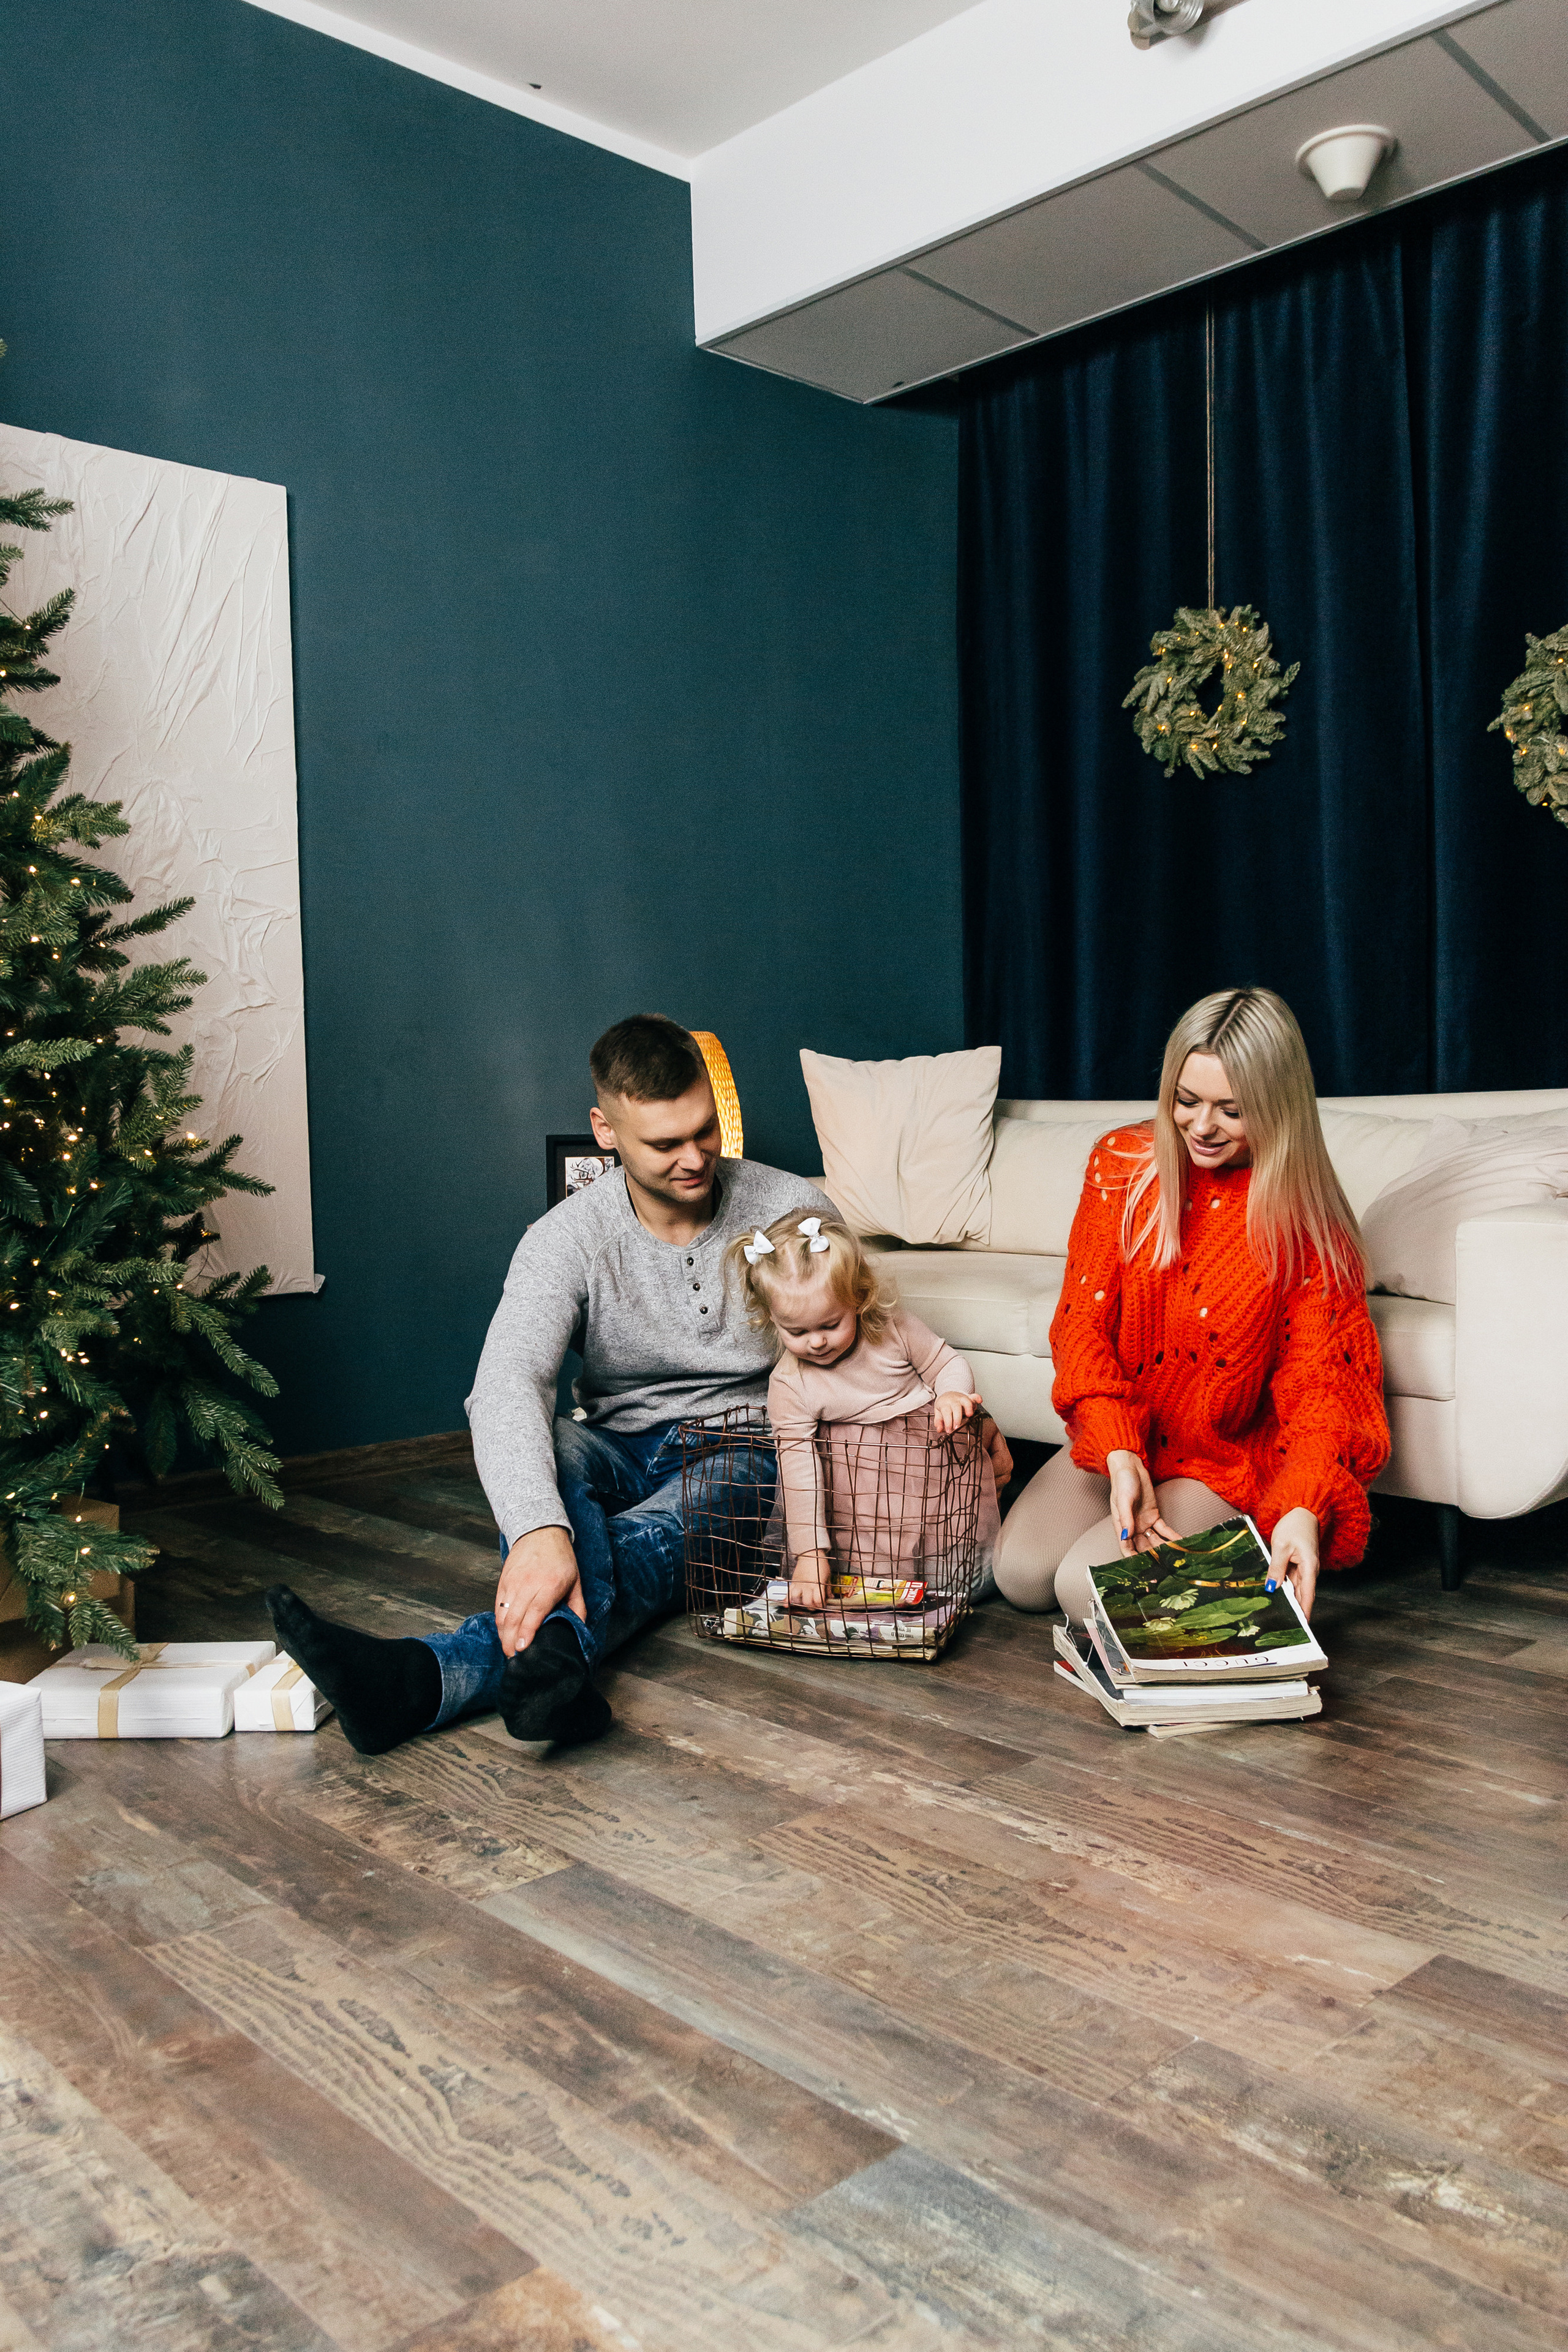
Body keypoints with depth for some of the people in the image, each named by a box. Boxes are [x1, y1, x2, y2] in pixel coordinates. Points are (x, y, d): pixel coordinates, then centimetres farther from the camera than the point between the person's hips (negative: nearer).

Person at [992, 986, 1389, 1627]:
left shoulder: (1306, 1223, -14)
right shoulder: (1122, 1165, -6)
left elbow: (1318, 1381, -15)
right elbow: (1083, 1321, -8)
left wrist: (1303, 1509, -34)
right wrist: (1118, 1454, -24)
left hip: (1229, 1463, -3)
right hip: (1114, 1438, 4)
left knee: (1087, 1587, -22)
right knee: (1020, 1572, -15)